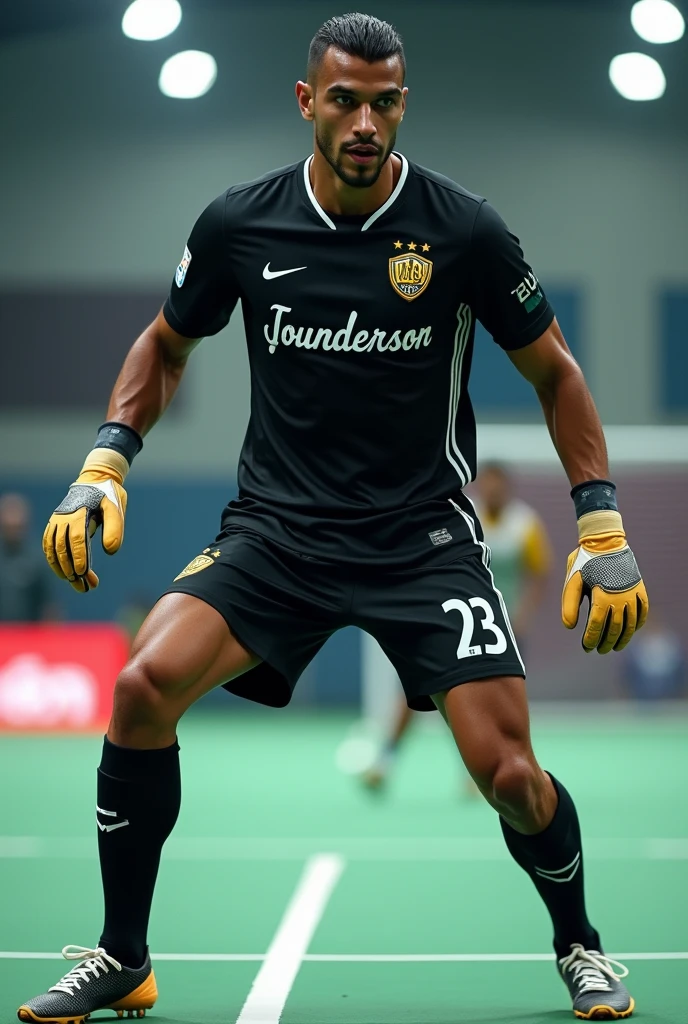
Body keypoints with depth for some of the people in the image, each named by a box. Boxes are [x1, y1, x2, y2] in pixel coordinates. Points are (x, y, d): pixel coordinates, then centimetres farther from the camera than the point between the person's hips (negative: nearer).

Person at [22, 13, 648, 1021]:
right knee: (144, 686, -21)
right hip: (275, 525, 1)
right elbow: (165, 344, 15)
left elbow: (554, 370, 5)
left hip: (425, 537, -1)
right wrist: (105, 462, 1)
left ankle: (579, 943, 21)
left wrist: (603, 526, -1)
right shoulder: (239, 223, -4)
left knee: (507, 770, -12)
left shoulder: (464, 230, -8)